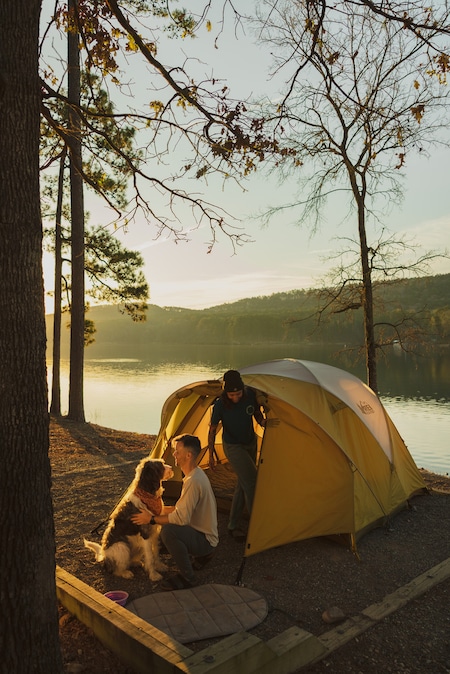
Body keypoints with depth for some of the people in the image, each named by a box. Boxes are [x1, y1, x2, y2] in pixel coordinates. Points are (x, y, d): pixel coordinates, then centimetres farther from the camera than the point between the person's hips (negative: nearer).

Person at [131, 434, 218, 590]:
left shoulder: (193, 481, -27)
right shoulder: (196, 474, 5)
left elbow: (182, 518, -28)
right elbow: (185, 508, 16)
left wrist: (152, 519, -17)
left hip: (205, 539, -10)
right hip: (203, 532, 10)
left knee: (168, 531, -31)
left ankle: (186, 577, -11)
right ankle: (203, 554, 20)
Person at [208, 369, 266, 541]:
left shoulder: (250, 394, -16)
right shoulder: (220, 405, -26)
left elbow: (257, 414, 2)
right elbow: (212, 430, -11)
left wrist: (263, 422, -20)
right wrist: (211, 454, -7)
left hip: (250, 443, 5)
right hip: (233, 447, -5)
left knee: (244, 483, 11)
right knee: (252, 481, -13)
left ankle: (233, 526, 25)